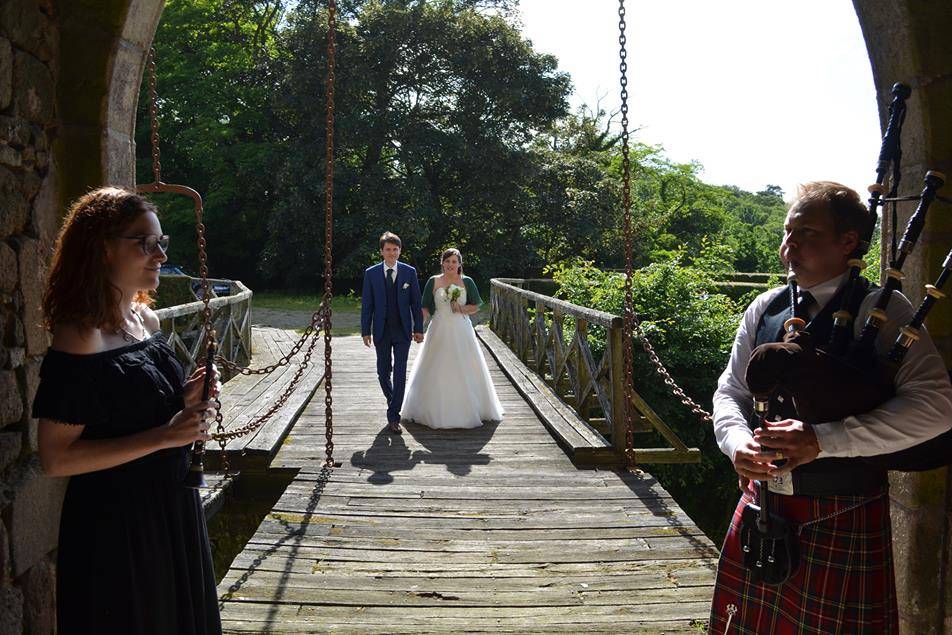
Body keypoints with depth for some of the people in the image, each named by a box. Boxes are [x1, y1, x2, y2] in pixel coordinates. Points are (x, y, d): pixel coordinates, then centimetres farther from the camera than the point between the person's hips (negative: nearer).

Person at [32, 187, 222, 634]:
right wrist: (161, 437, -24)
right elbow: (55, 458, -22)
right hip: (115, 525, -8)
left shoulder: (147, 318, 4)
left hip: (172, 509, 8)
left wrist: (184, 400, -1)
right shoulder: (80, 338, -21)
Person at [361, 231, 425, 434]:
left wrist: (418, 328, 0)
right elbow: (367, 304, 2)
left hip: (403, 330, -1)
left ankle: (393, 417, 2)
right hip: (381, 331, 1)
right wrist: (365, 331, -2)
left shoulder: (409, 272, 0)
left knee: (400, 374, -4)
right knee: (383, 372, 10)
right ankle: (393, 403, 36)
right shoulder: (371, 273, 0)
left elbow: (415, 302, 3)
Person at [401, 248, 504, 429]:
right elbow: (425, 308, 3)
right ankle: (436, 411, 13)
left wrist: (462, 309, -11)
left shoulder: (467, 282, 3)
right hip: (439, 331, 0)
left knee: (464, 371, 3)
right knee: (437, 371, 2)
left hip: (461, 332, 1)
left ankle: (467, 410, 17)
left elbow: (476, 306, 7)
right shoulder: (433, 282, 2)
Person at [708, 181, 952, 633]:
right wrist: (738, 444, -15)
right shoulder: (764, 309, 5)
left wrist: (822, 439, -26)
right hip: (763, 506, 5)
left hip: (844, 520, -4)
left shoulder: (883, 311, -10)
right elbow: (730, 390, 8)